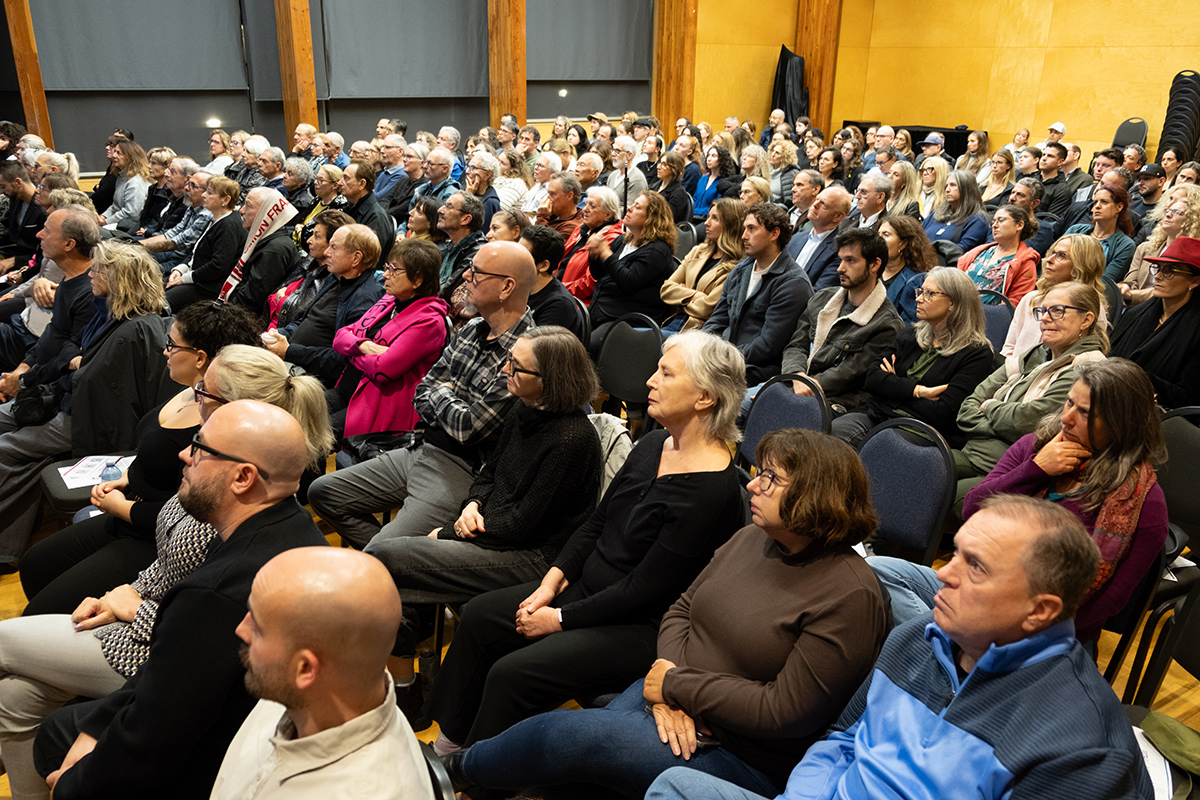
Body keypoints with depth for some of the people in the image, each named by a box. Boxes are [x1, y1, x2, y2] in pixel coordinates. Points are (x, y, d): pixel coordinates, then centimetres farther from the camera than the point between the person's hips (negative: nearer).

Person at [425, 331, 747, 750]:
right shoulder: (653, 445, 2)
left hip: (639, 629, -9)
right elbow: (597, 522, 10)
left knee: (511, 673, -19)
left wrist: (560, 619, -15)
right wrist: (554, 578, -1)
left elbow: (643, 590, -22)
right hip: (587, 587, 9)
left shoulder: (712, 491, -25)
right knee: (478, 615, 6)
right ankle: (450, 741, 21)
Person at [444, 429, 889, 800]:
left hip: (741, 757, -7)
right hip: (676, 706, 7)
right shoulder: (751, 539, 3)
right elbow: (681, 611, 8)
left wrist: (676, 686, -16)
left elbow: (782, 712, -22)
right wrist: (667, 686, -11)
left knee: (567, 735, -15)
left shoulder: (850, 596, -21)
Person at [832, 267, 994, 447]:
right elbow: (871, 379, 7)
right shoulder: (909, 334, 19)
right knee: (833, 430, -29)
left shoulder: (976, 353, 0)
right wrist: (916, 390, -8)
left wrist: (894, 385, 1)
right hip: (877, 415, 5)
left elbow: (943, 414, -10)